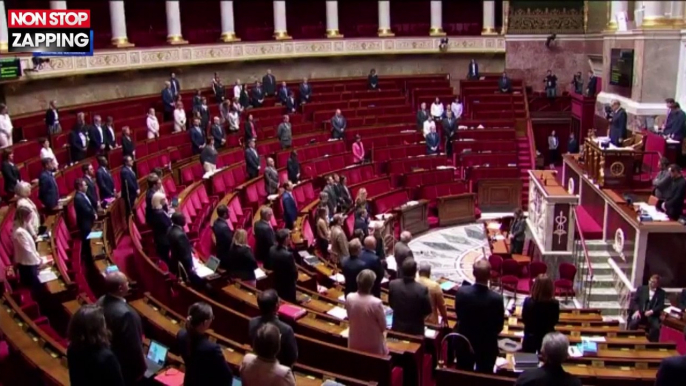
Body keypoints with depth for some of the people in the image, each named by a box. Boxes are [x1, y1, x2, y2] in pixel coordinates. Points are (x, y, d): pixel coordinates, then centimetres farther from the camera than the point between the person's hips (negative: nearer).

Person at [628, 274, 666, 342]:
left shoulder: (661, 293, 13)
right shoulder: (641, 289, 13)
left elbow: (661, 305, 2)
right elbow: (634, 300, 6)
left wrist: (652, 311, -16)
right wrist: (636, 310, -13)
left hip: (652, 315, 0)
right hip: (639, 313, 0)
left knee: (656, 327, -30)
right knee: (633, 323, -30)